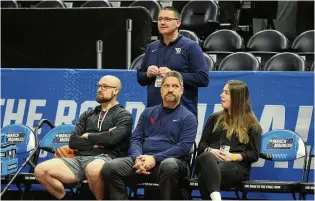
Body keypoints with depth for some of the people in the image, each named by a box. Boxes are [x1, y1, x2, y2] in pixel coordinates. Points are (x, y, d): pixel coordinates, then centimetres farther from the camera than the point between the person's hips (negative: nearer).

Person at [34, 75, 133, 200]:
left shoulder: (124, 116, 9)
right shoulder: (87, 115, 25)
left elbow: (112, 138, -11)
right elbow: (73, 141, 11)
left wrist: (88, 136, 4)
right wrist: (98, 141, -2)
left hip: (104, 158, -5)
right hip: (79, 158, 5)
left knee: (93, 169, -44)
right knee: (41, 170, -19)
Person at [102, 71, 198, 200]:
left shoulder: (188, 117, 8)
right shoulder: (148, 113, 21)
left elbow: (184, 147, -5)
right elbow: (135, 139, 15)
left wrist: (155, 158, -16)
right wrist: (138, 158, -9)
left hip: (172, 161, -4)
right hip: (143, 160, 4)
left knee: (169, 166, -42)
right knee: (110, 168, -23)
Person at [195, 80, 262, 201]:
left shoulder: (251, 124, 15)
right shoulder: (215, 118, 26)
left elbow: (254, 154, 5)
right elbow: (201, 145, 19)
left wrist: (233, 157, -12)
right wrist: (210, 151, -6)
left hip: (236, 165, -2)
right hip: (209, 160, 2)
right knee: (208, 158, -41)